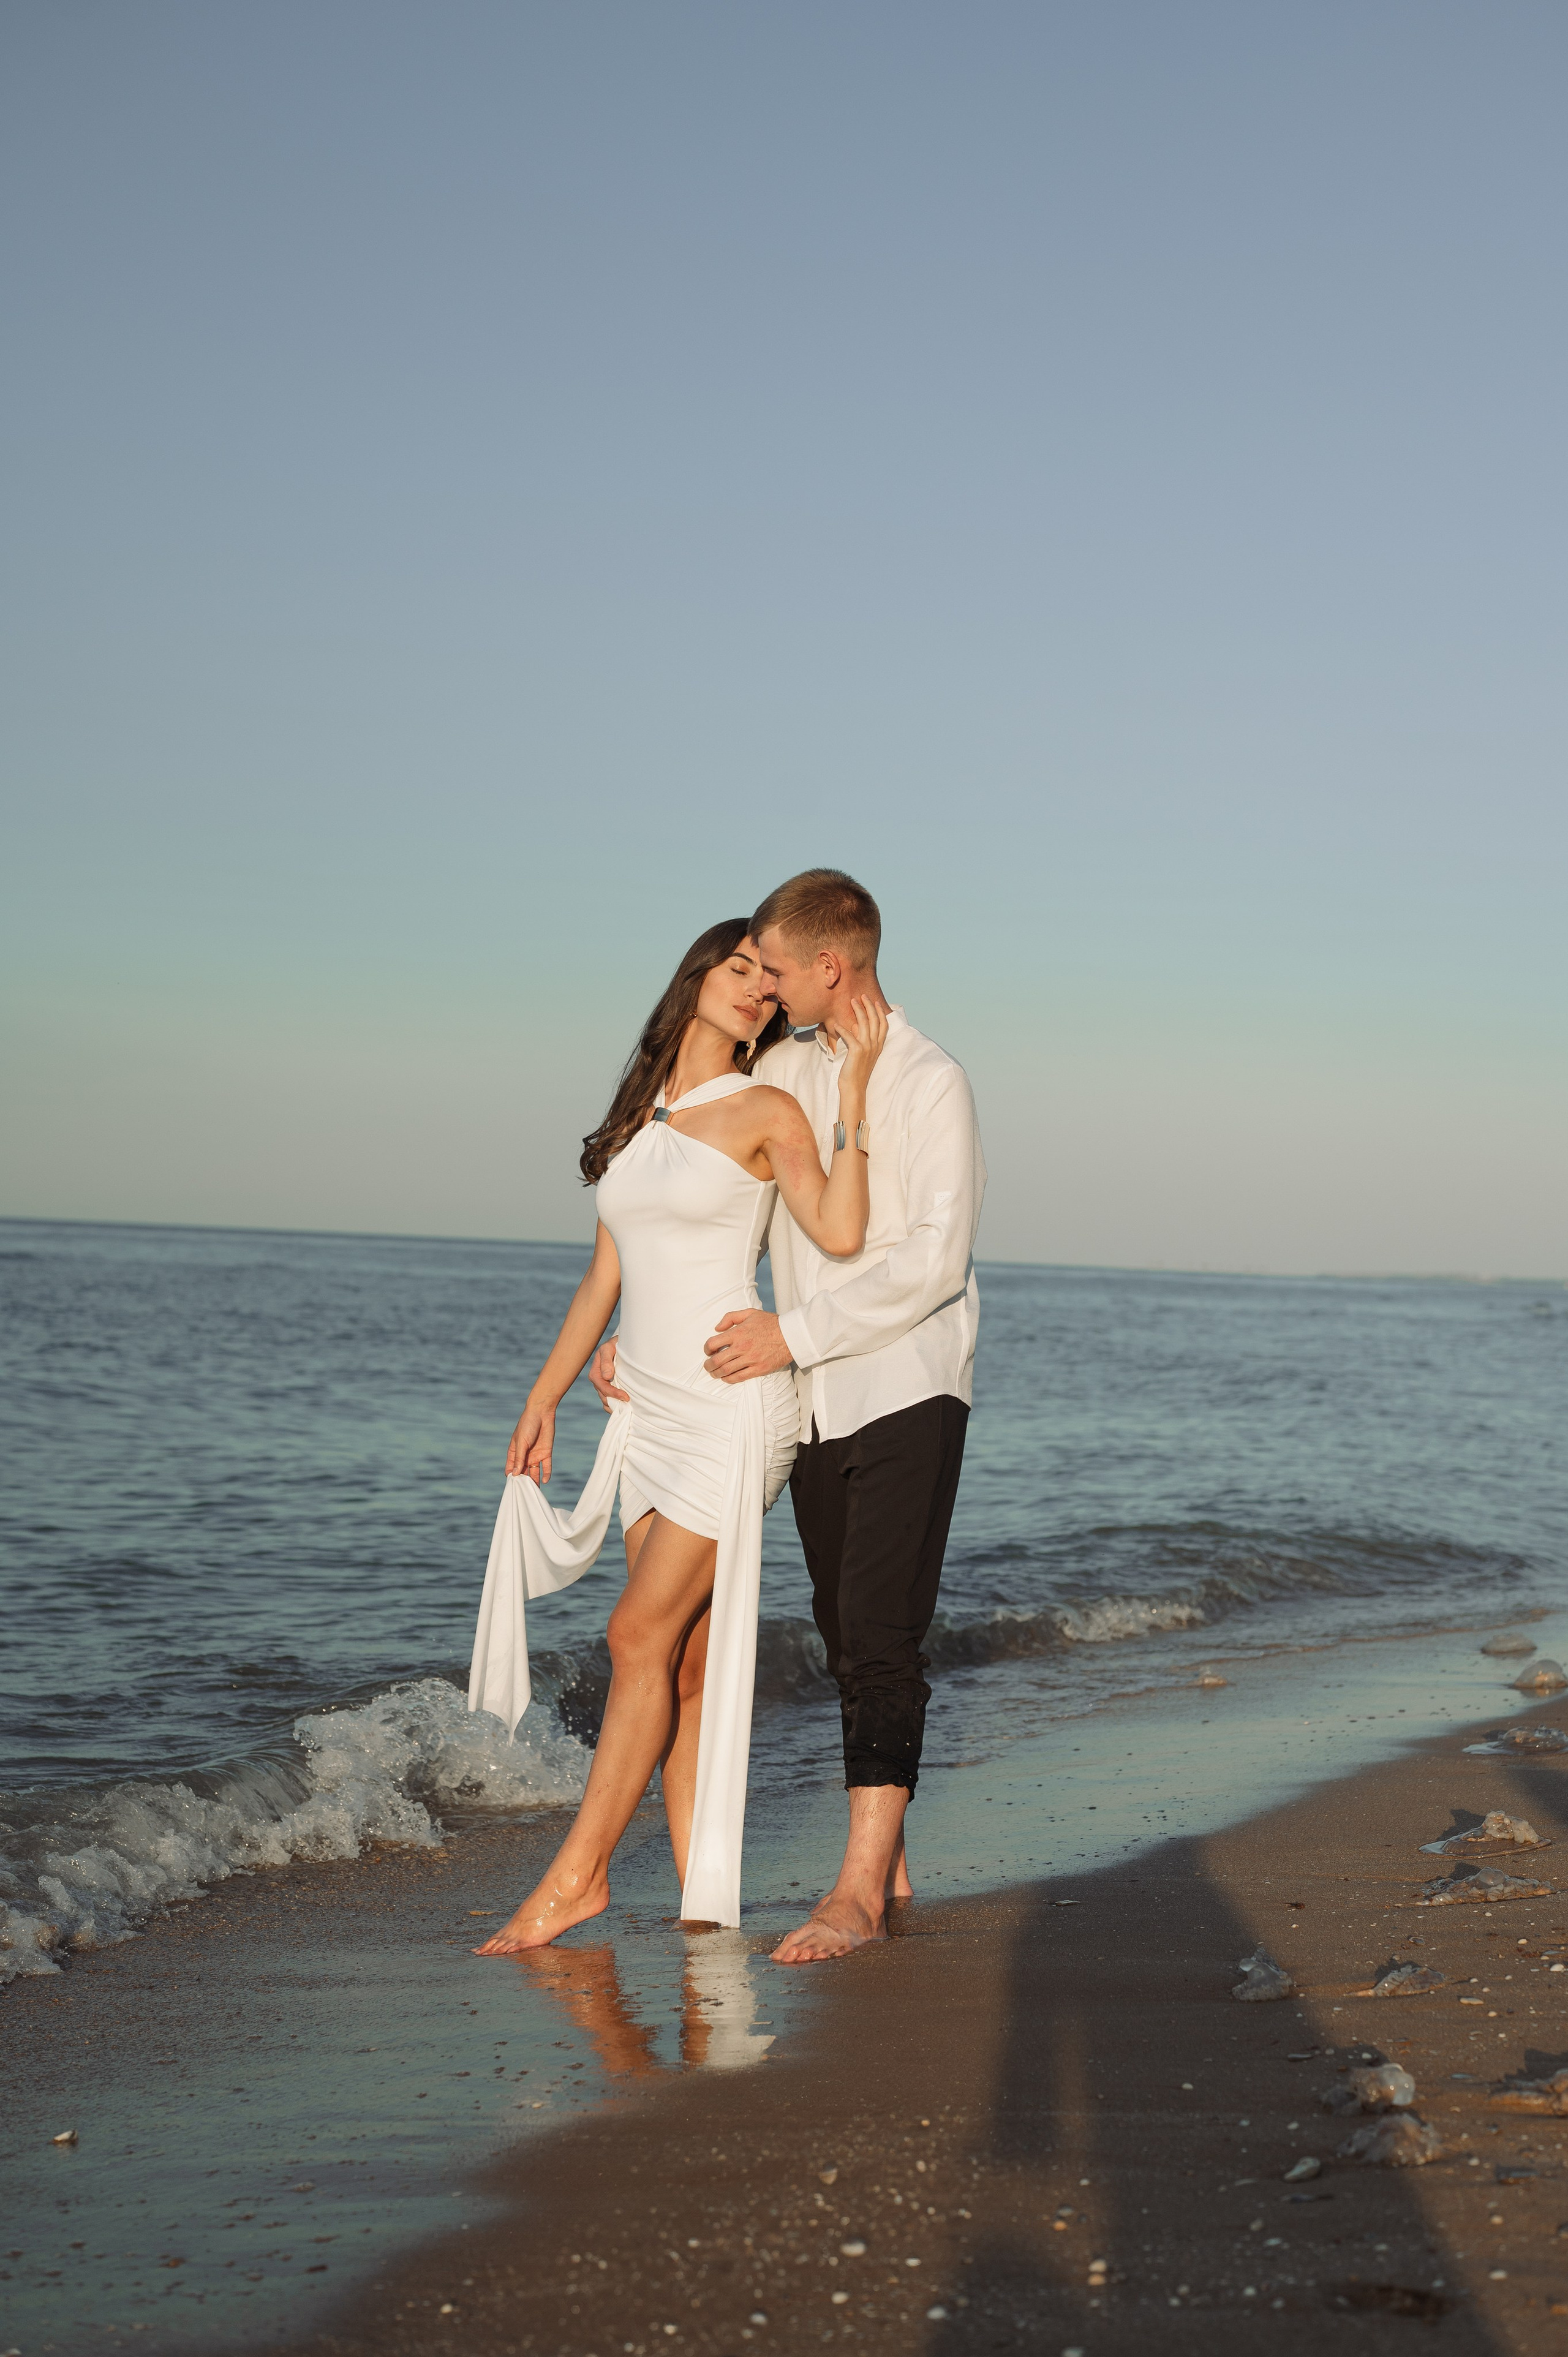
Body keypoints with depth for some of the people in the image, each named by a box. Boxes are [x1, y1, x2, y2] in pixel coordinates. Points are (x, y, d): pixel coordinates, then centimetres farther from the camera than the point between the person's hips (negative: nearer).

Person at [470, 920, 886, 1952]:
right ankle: (700, 1894, 10)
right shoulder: (638, 1113, 14)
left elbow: (840, 1234, -20)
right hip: (651, 1410, 6)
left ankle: (578, 1873, 1)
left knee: (642, 1637, -8)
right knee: (685, 1660, 6)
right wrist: (544, 1398, 18)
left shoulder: (766, 1112, -3)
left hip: (734, 1404, -6)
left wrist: (854, 1089, -18)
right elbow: (606, 1277, 18)